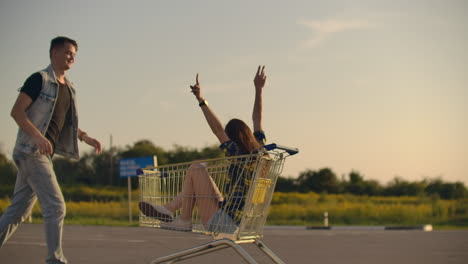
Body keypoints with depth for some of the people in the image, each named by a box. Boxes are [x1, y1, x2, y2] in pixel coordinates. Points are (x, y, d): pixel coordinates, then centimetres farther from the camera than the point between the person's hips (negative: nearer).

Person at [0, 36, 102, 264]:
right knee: (56, 206, -12)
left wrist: (84, 137, 13)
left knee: (19, 210, 11)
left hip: (43, 153, 8)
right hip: (31, 151, -8)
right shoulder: (40, 79, -7)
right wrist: (37, 136, -27)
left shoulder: (68, 87, 17)